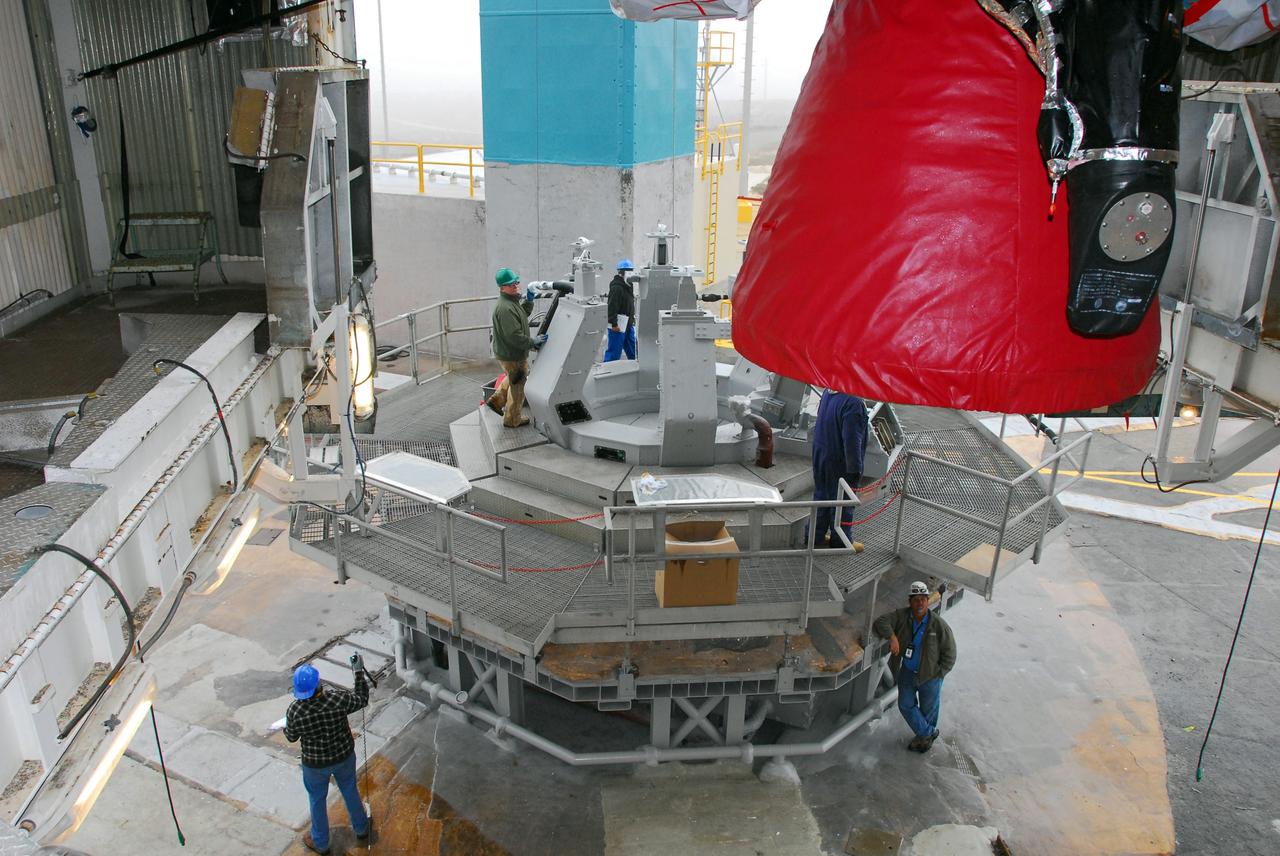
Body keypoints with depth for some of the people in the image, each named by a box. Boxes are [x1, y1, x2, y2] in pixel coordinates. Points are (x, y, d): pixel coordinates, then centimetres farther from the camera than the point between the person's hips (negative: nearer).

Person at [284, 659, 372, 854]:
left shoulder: (295, 710, -30)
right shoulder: (339, 699, -29)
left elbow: (291, 737, -10)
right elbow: (362, 699, -8)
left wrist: (286, 725, 12)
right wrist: (359, 672, 0)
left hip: (315, 764, -1)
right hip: (344, 756, 1)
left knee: (317, 800, 25)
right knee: (350, 791, 28)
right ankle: (361, 829, 50)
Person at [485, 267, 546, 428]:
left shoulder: (512, 301, 4)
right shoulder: (505, 308, -30)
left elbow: (522, 315, 21)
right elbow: (514, 336, -32)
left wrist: (529, 300, 5)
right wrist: (533, 341, -21)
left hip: (507, 352, 10)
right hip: (512, 355, -10)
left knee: (513, 378, 34)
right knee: (518, 386, 9)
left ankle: (496, 400, 45)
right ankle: (513, 419, 27)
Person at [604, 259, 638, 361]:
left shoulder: (627, 286, 14)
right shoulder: (617, 287, -18)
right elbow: (612, 307, -23)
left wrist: (632, 318, 23)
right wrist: (614, 324, -25)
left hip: (628, 325, 10)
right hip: (618, 326, -10)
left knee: (632, 349, 15)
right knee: (614, 351, -4)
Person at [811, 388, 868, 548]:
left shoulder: (828, 392, -1)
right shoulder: (853, 403, -28)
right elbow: (852, 439, -27)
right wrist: (855, 468, -18)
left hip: (820, 456, 8)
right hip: (841, 463, -8)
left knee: (821, 494, 19)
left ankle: (816, 536, 30)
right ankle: (841, 541, 21)